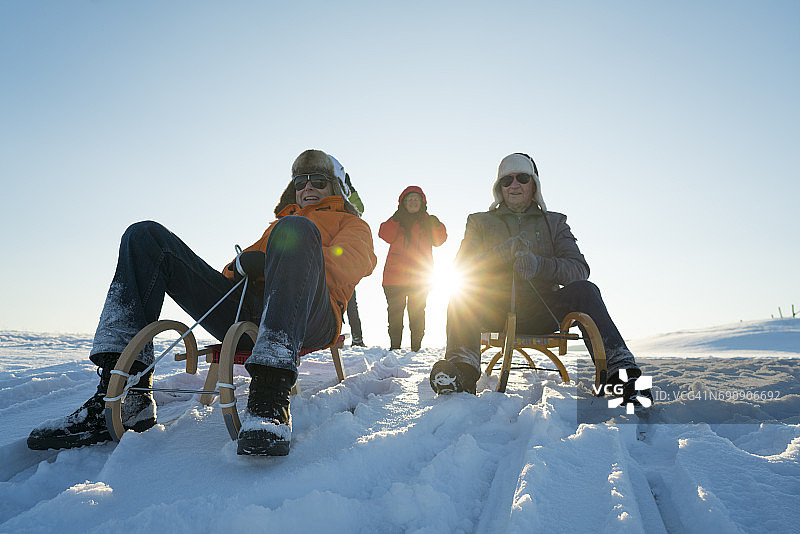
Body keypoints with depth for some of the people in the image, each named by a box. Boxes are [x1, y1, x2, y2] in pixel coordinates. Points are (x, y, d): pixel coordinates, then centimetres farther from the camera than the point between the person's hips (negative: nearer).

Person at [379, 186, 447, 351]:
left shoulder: (427, 220, 15)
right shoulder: (396, 220, 12)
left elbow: (438, 240, 4)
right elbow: (386, 236, -5)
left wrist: (435, 226, -13)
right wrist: (396, 220, -16)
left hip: (421, 277, 0)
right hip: (395, 274, 0)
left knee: (417, 312, 3)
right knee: (395, 312, 3)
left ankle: (416, 347, 10)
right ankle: (394, 346, 12)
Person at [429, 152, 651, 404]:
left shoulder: (554, 223, 17)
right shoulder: (480, 222, 16)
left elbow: (579, 269, 1)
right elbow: (462, 267, 0)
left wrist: (539, 265, -20)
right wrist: (503, 252, -17)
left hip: (541, 312, 0)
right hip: (495, 312, 0)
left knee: (583, 289, -25)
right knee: (462, 291, -28)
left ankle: (617, 368, -35)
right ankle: (463, 369, -42)